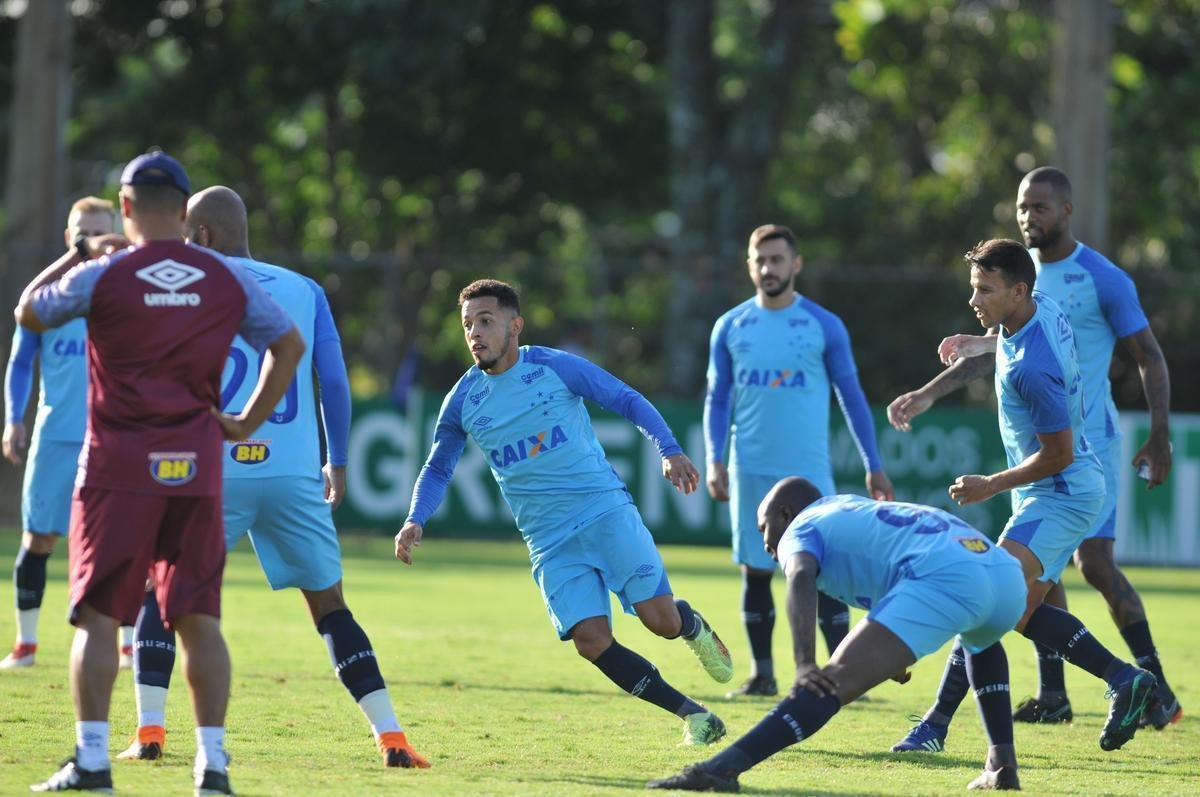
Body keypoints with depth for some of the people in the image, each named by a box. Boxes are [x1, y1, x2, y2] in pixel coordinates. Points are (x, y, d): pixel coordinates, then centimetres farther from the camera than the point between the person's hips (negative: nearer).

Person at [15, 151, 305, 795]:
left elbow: (28, 313, 10)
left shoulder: (102, 276, -6)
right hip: (197, 468, 3)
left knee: (97, 615, 1)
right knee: (199, 619, 7)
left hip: (119, 467, -3)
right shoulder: (227, 278, 4)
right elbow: (289, 344, 12)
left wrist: (78, 254, 20)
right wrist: (250, 421, 16)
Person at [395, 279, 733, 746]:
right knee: (592, 642, -14)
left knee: (661, 619, -11)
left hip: (606, 510, -2)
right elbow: (437, 470, 16)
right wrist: (415, 522, -1)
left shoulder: (556, 368, -4)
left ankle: (694, 628, 28)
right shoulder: (463, 401, 4)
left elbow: (628, 401, 1)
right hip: (549, 542, 2)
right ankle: (693, 715, -1)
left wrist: (669, 450, -13)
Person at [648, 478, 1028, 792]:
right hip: (1010, 576, 7)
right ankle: (1002, 762, 27)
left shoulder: (800, 529, 16)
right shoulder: (852, 506, 40)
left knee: (836, 682, -12)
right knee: (980, 641, 42)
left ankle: (723, 766, -27)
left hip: (941, 578, -7)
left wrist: (805, 665, -19)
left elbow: (801, 580, -6)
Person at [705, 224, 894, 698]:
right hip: (750, 471, 2)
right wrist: (714, 459, -2)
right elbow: (717, 399, 11)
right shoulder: (730, 327, 7)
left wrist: (873, 466, 4)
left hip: (809, 469, -2)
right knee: (755, 571, 5)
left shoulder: (824, 326, 1)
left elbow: (851, 396, 6)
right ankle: (761, 674, 13)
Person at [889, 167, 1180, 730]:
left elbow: (1149, 357, -6)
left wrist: (1160, 437, -14)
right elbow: (1006, 348, 21)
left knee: (1095, 563, -12)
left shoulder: (1103, 279, -10)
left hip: (1089, 443, -7)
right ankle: (1052, 695, 10)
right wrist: (929, 396, 18)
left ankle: (1157, 692, -4)